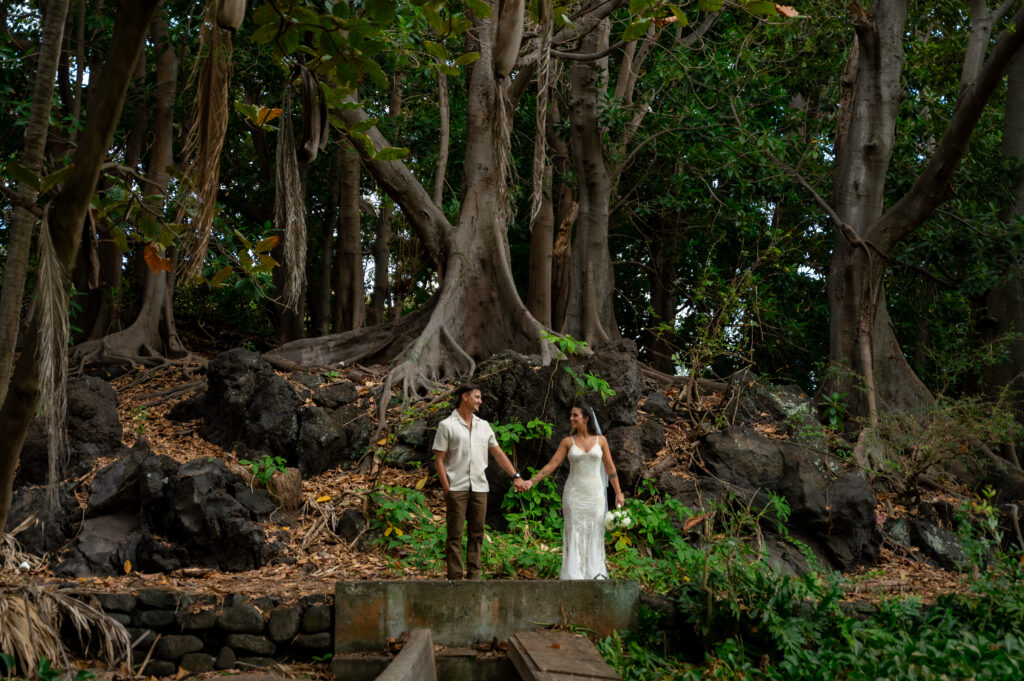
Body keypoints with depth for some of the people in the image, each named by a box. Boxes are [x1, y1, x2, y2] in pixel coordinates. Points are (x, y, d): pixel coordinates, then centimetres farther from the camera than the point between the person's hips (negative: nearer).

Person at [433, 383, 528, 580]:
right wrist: (447, 489, -10)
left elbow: (498, 454, 17)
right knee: (455, 535, -3)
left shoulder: (484, 426, 15)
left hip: (479, 488, 5)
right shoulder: (447, 425, -1)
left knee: (476, 534, 6)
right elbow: (439, 460, -3)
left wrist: (516, 476, 8)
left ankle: (474, 576, 12)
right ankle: (455, 578, -2)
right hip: (457, 488, -5)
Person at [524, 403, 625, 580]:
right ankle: (573, 577, -2)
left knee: (594, 533, 1)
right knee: (574, 533, -4)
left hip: (595, 493, 1)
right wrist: (532, 481, -12)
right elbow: (552, 465, -1)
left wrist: (618, 493, 5)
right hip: (574, 493, -1)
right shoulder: (568, 442, 3)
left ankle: (595, 575, 9)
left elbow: (610, 468, 8)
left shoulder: (600, 440, 4)